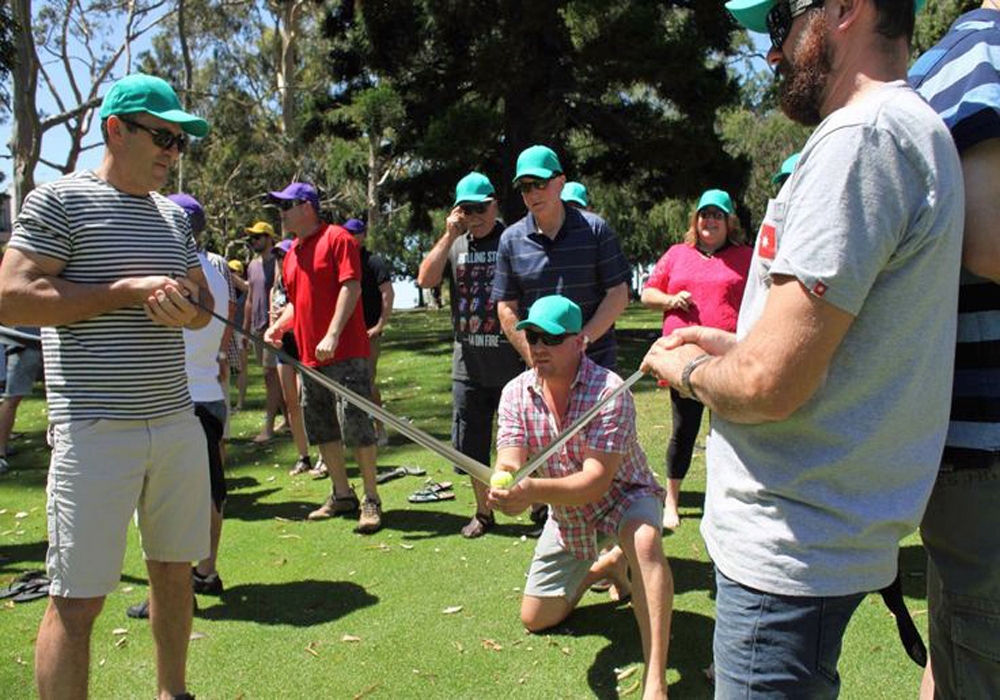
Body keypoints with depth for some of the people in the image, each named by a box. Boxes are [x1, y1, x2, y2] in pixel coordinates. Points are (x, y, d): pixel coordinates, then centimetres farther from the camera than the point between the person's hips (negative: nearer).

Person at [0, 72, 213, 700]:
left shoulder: (174, 217, 16)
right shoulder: (59, 201, -3)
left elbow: (203, 300, 22)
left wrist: (185, 308, -3)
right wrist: (129, 288, -14)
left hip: (178, 423, 7)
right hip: (96, 430, -6)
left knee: (175, 567, 16)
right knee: (78, 597, -2)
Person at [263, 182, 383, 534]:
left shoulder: (337, 238, -6)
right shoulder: (292, 254, 19)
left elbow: (351, 286, -16)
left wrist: (333, 335, -25)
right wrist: (278, 326, 8)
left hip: (346, 352, -9)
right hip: (309, 356, 9)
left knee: (356, 423, -8)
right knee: (318, 425, 12)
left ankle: (371, 500, 2)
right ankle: (342, 494, 24)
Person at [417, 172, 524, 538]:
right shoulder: (454, 245, 10)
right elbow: (425, 279, -5)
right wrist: (449, 236, -9)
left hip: (511, 362, -4)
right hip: (468, 365, 4)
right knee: (471, 445, 12)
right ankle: (483, 513, 29)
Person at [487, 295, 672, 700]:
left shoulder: (609, 390, -30)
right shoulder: (516, 393, -13)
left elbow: (596, 480, -36)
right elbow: (509, 462, -22)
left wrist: (533, 491, -54)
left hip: (622, 496, -5)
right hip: (566, 513, 5)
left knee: (644, 541, -41)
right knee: (535, 619, 9)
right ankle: (604, 566, 34)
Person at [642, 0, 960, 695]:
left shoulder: (865, 135, -20)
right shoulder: (913, 129, 14)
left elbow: (770, 383, -26)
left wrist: (688, 369, -5)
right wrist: (732, 344, 12)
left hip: (791, 551, -10)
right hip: (823, 534, 10)